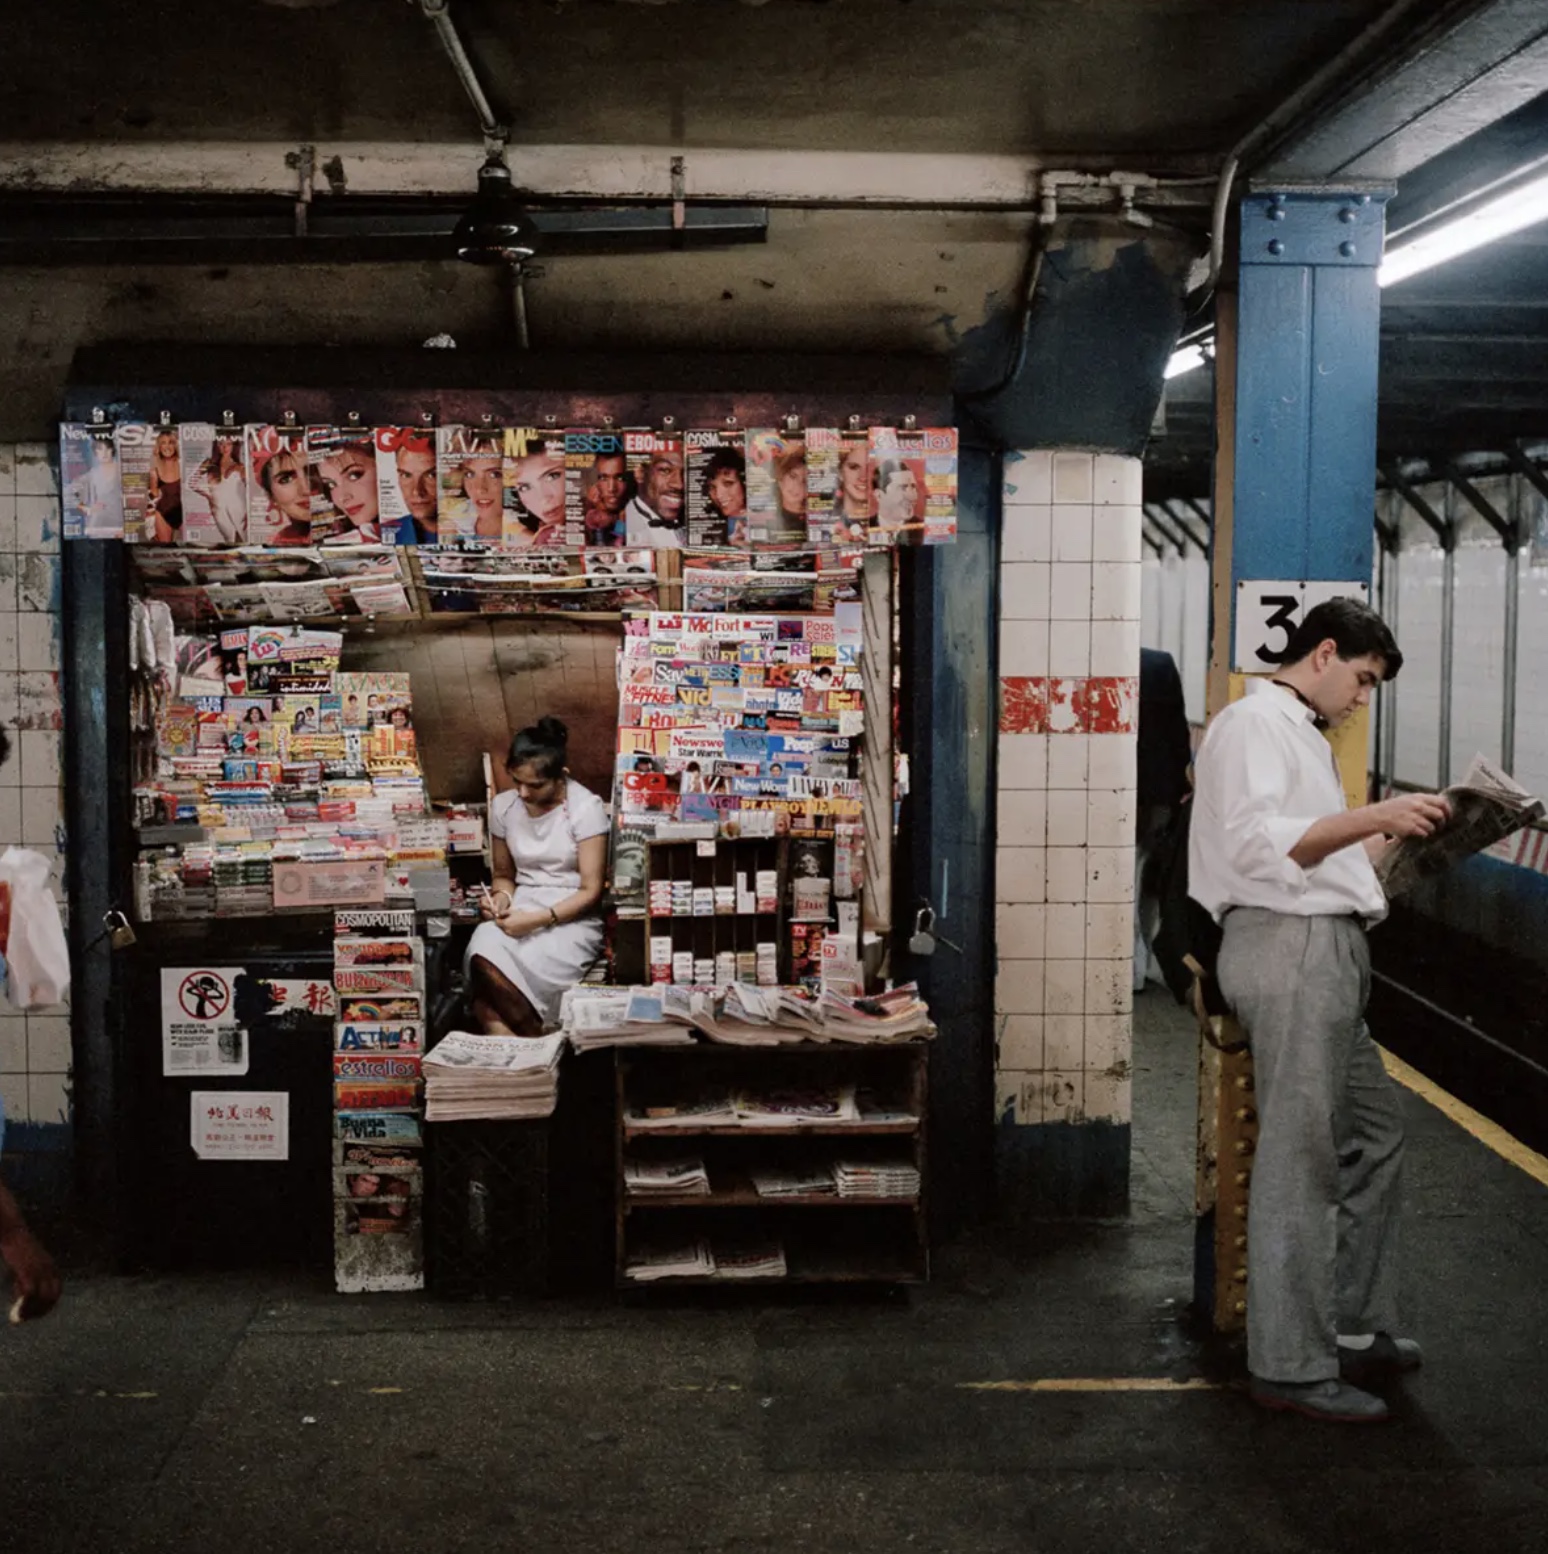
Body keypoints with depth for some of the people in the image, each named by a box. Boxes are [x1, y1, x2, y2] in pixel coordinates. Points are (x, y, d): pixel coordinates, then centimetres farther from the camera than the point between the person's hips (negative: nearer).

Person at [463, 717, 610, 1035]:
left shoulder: (586, 807, -9)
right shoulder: (503, 806, 6)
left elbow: (591, 891, -10)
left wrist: (537, 920, -22)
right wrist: (501, 897, -5)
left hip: (572, 919, -5)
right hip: (522, 911, 5)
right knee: (483, 951, -32)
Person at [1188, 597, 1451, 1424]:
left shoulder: (1297, 731, 24)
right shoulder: (1254, 721, -8)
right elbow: (1257, 841, -23)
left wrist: (1389, 832, 15)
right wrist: (1373, 815, -30)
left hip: (1323, 952, 11)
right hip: (1290, 947, -11)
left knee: (1374, 1133, 18)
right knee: (1299, 1161, -7)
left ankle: (1353, 1327, 28)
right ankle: (1290, 1364, 0)